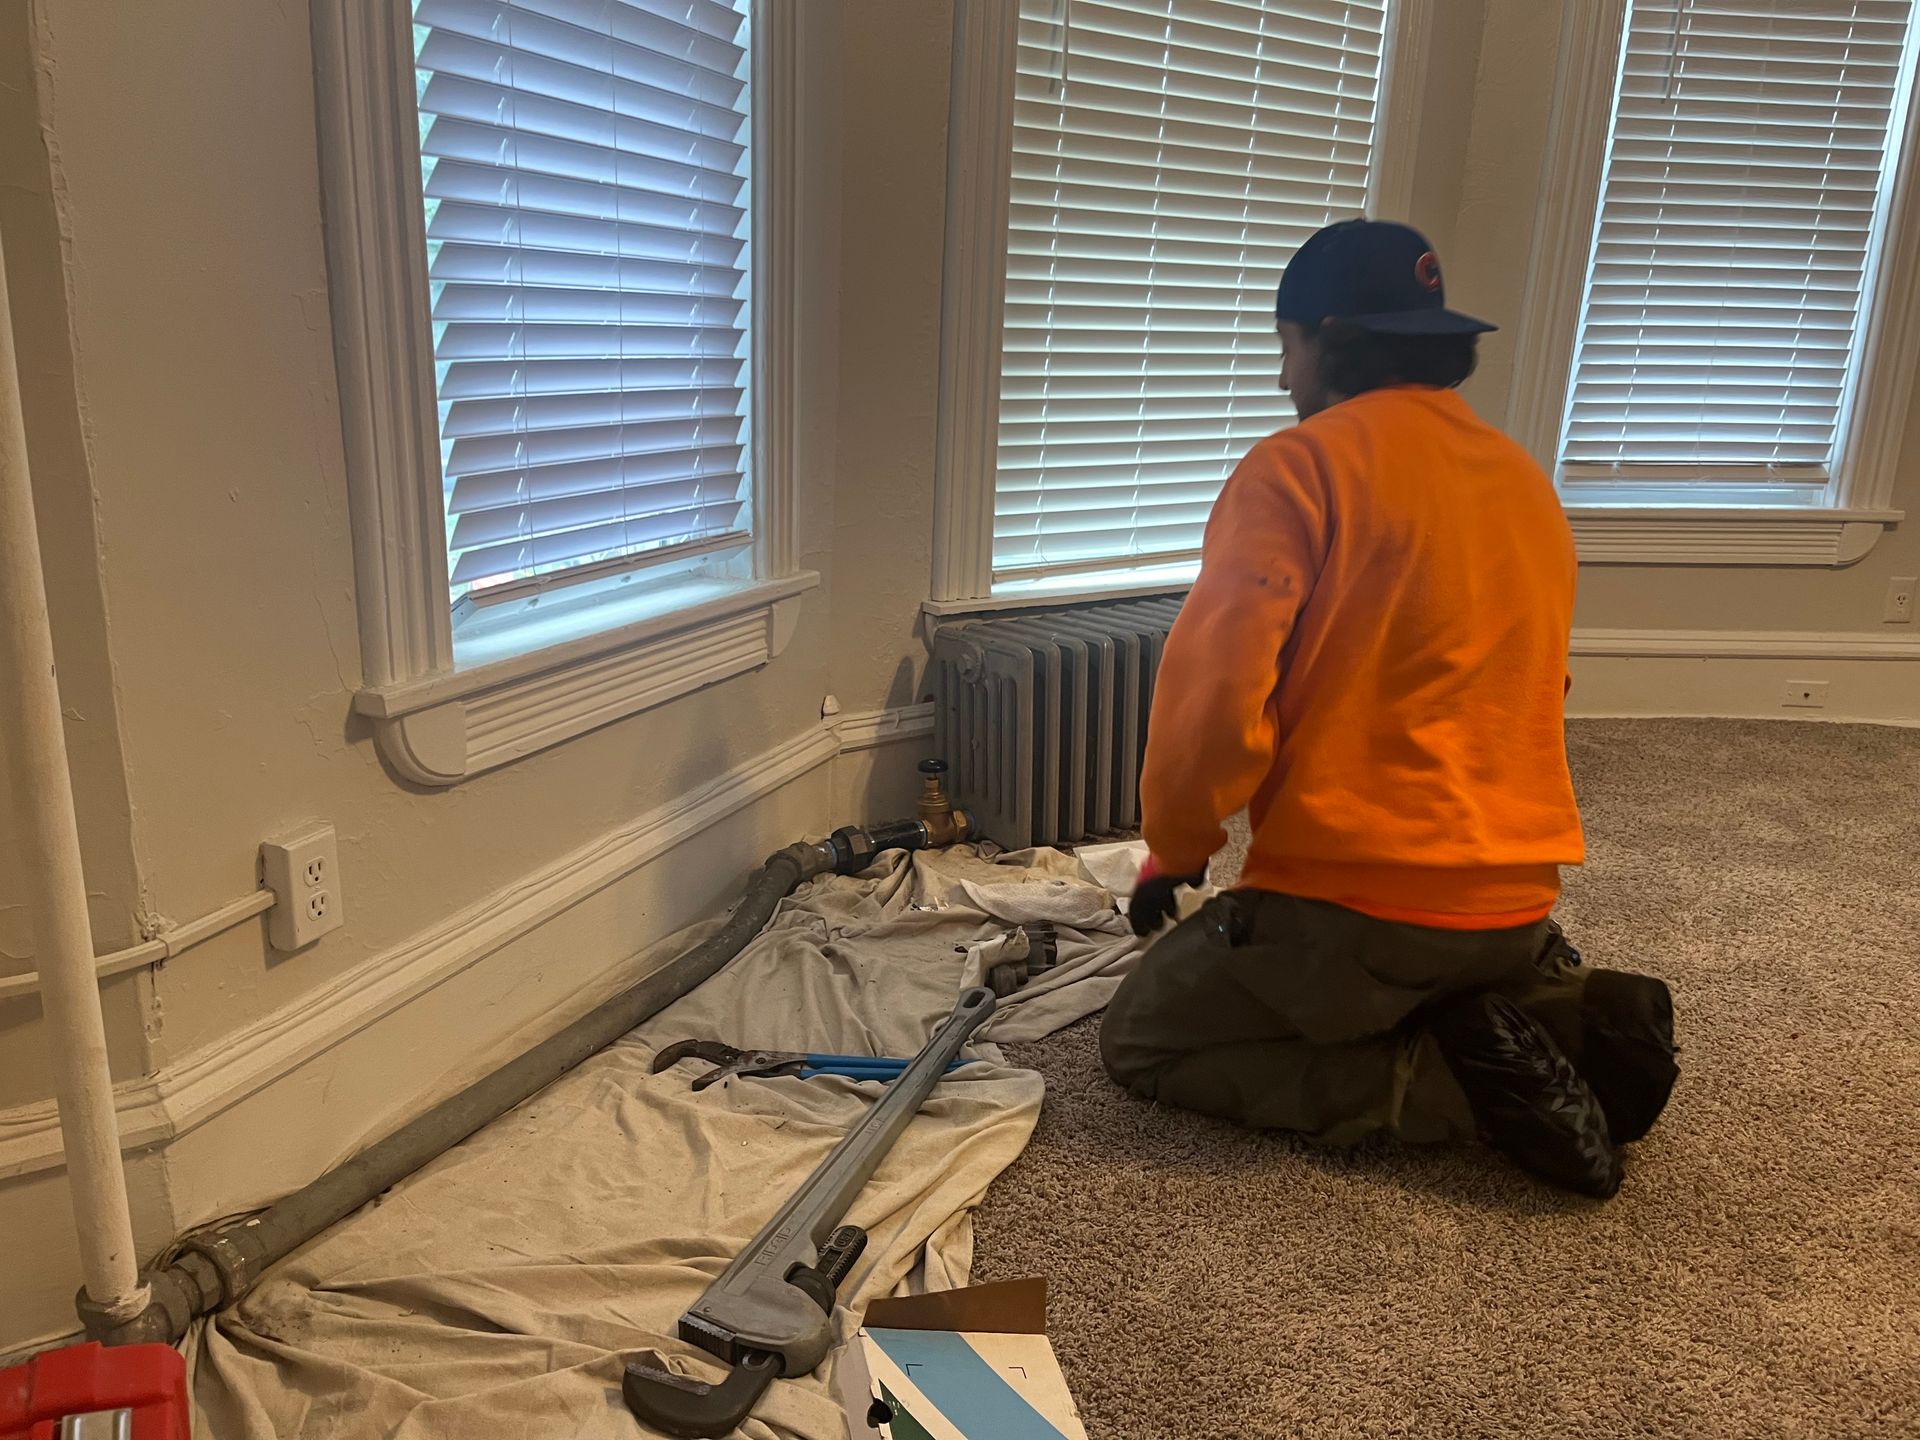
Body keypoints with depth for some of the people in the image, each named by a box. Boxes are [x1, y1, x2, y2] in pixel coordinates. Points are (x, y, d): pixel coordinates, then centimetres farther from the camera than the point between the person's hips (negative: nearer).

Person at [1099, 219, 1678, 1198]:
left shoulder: (1301, 465, -13)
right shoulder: (1528, 480, 11)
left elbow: (1214, 687, -21)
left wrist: (1175, 850, -4)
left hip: (1353, 902, -8)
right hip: (1519, 897, 8)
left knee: (1137, 1043, 10)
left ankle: (1464, 1083, -5)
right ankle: (1571, 1021, 8)